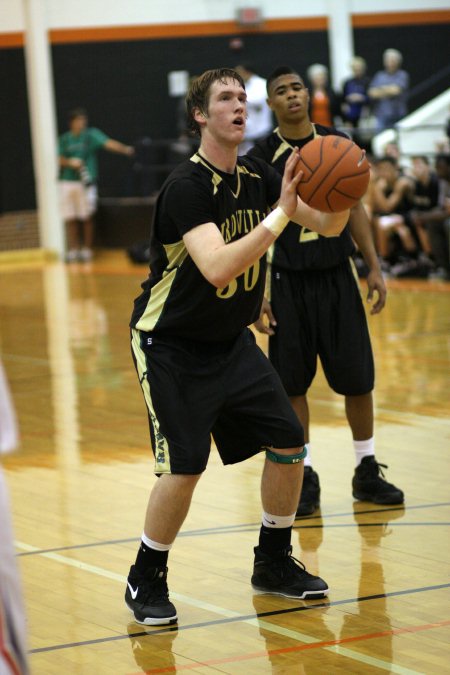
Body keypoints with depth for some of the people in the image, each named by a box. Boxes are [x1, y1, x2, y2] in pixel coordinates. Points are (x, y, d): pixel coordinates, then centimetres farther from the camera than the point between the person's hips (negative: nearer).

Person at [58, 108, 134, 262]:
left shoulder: (91, 135, -1)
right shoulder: (64, 139, 9)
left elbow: (108, 143, -15)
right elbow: (59, 160, 8)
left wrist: (125, 149, -30)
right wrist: (70, 162, -13)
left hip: (85, 182, -3)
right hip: (67, 181, 3)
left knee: (86, 218, -2)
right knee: (70, 219, 4)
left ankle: (87, 249, 7)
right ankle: (73, 250, 13)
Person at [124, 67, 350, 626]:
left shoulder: (258, 179, -1)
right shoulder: (186, 187, -23)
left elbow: (328, 227, 0)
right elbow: (218, 268, -36)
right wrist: (281, 214, -40)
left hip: (232, 342, 7)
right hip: (171, 347, -7)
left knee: (288, 443, 2)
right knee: (184, 466, -13)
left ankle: (273, 563, 21)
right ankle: (146, 580, 7)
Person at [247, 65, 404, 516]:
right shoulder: (261, 158, -5)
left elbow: (354, 209, 11)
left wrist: (374, 268, 5)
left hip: (337, 275, 2)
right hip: (288, 280, -2)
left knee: (357, 377, 4)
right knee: (292, 383, 2)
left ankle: (367, 472, 17)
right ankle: (305, 479, 12)